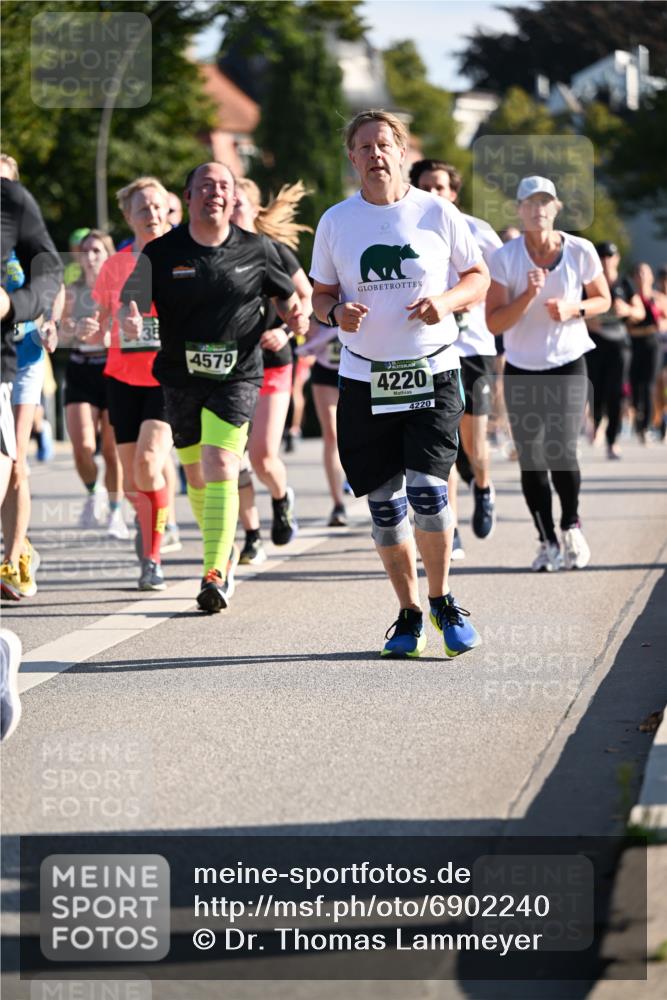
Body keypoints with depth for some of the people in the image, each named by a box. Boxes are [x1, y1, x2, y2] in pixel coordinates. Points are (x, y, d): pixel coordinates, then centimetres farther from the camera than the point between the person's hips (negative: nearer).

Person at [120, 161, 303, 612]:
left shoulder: (256, 249, 0)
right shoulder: (162, 252, -2)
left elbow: (286, 296, 13)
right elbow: (132, 300, -9)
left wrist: (295, 315, -8)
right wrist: (130, 319, -32)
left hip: (238, 376, -3)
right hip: (181, 377, 3)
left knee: (220, 466, -18)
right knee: (196, 475, 13)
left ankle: (216, 574, -19)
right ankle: (226, 548, 40)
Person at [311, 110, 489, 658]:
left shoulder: (438, 213, 0)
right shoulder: (335, 222, 4)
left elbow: (479, 277, 8)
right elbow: (321, 293, 12)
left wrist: (447, 300, -12)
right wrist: (336, 312, -11)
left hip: (432, 373, -2)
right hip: (365, 380, 2)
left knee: (428, 490, -14)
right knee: (384, 504, 3)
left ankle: (442, 600, 8)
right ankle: (409, 613, 18)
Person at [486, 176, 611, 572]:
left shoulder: (580, 252, -6)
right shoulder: (505, 258, -9)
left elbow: (603, 299, 8)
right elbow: (494, 323, -11)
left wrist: (573, 308, -13)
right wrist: (529, 295, -26)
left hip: (568, 365, -1)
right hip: (522, 370, 1)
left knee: (562, 451, -15)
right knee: (531, 460, 1)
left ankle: (572, 526, 10)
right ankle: (547, 542, 16)